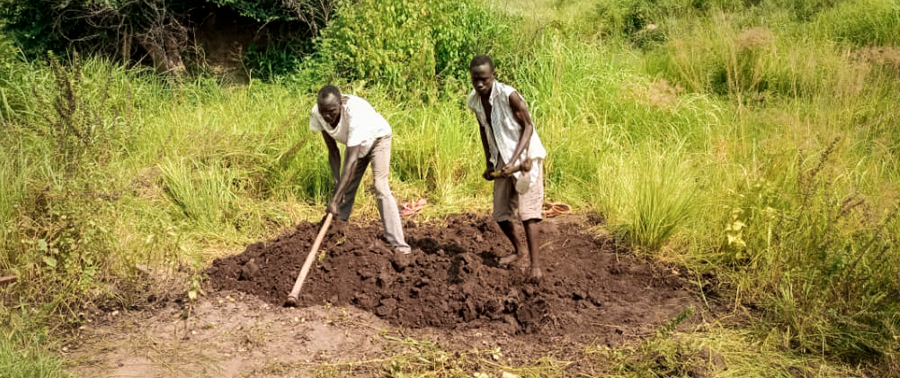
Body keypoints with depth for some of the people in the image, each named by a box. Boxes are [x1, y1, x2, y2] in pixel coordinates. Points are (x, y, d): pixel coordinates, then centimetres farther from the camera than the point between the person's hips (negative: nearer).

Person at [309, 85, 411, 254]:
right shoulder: (317, 114, -28)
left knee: (380, 186, -18)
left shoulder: (354, 112, -44)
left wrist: (335, 200, -50)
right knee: (345, 187, 4)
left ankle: (397, 243, -20)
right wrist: (336, 181, -25)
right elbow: (333, 151, -15)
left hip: (377, 137, -6)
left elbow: (352, 160, -47)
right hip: (355, 143, 6)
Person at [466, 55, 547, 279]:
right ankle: (518, 253, 33)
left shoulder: (508, 96, -23)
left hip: (525, 157, -6)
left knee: (527, 210, -12)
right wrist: (489, 164, 9)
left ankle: (535, 263, -10)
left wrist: (516, 160, -25)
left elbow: (528, 126, -17)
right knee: (501, 214, 11)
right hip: (502, 160, 6)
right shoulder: (474, 101, -4)